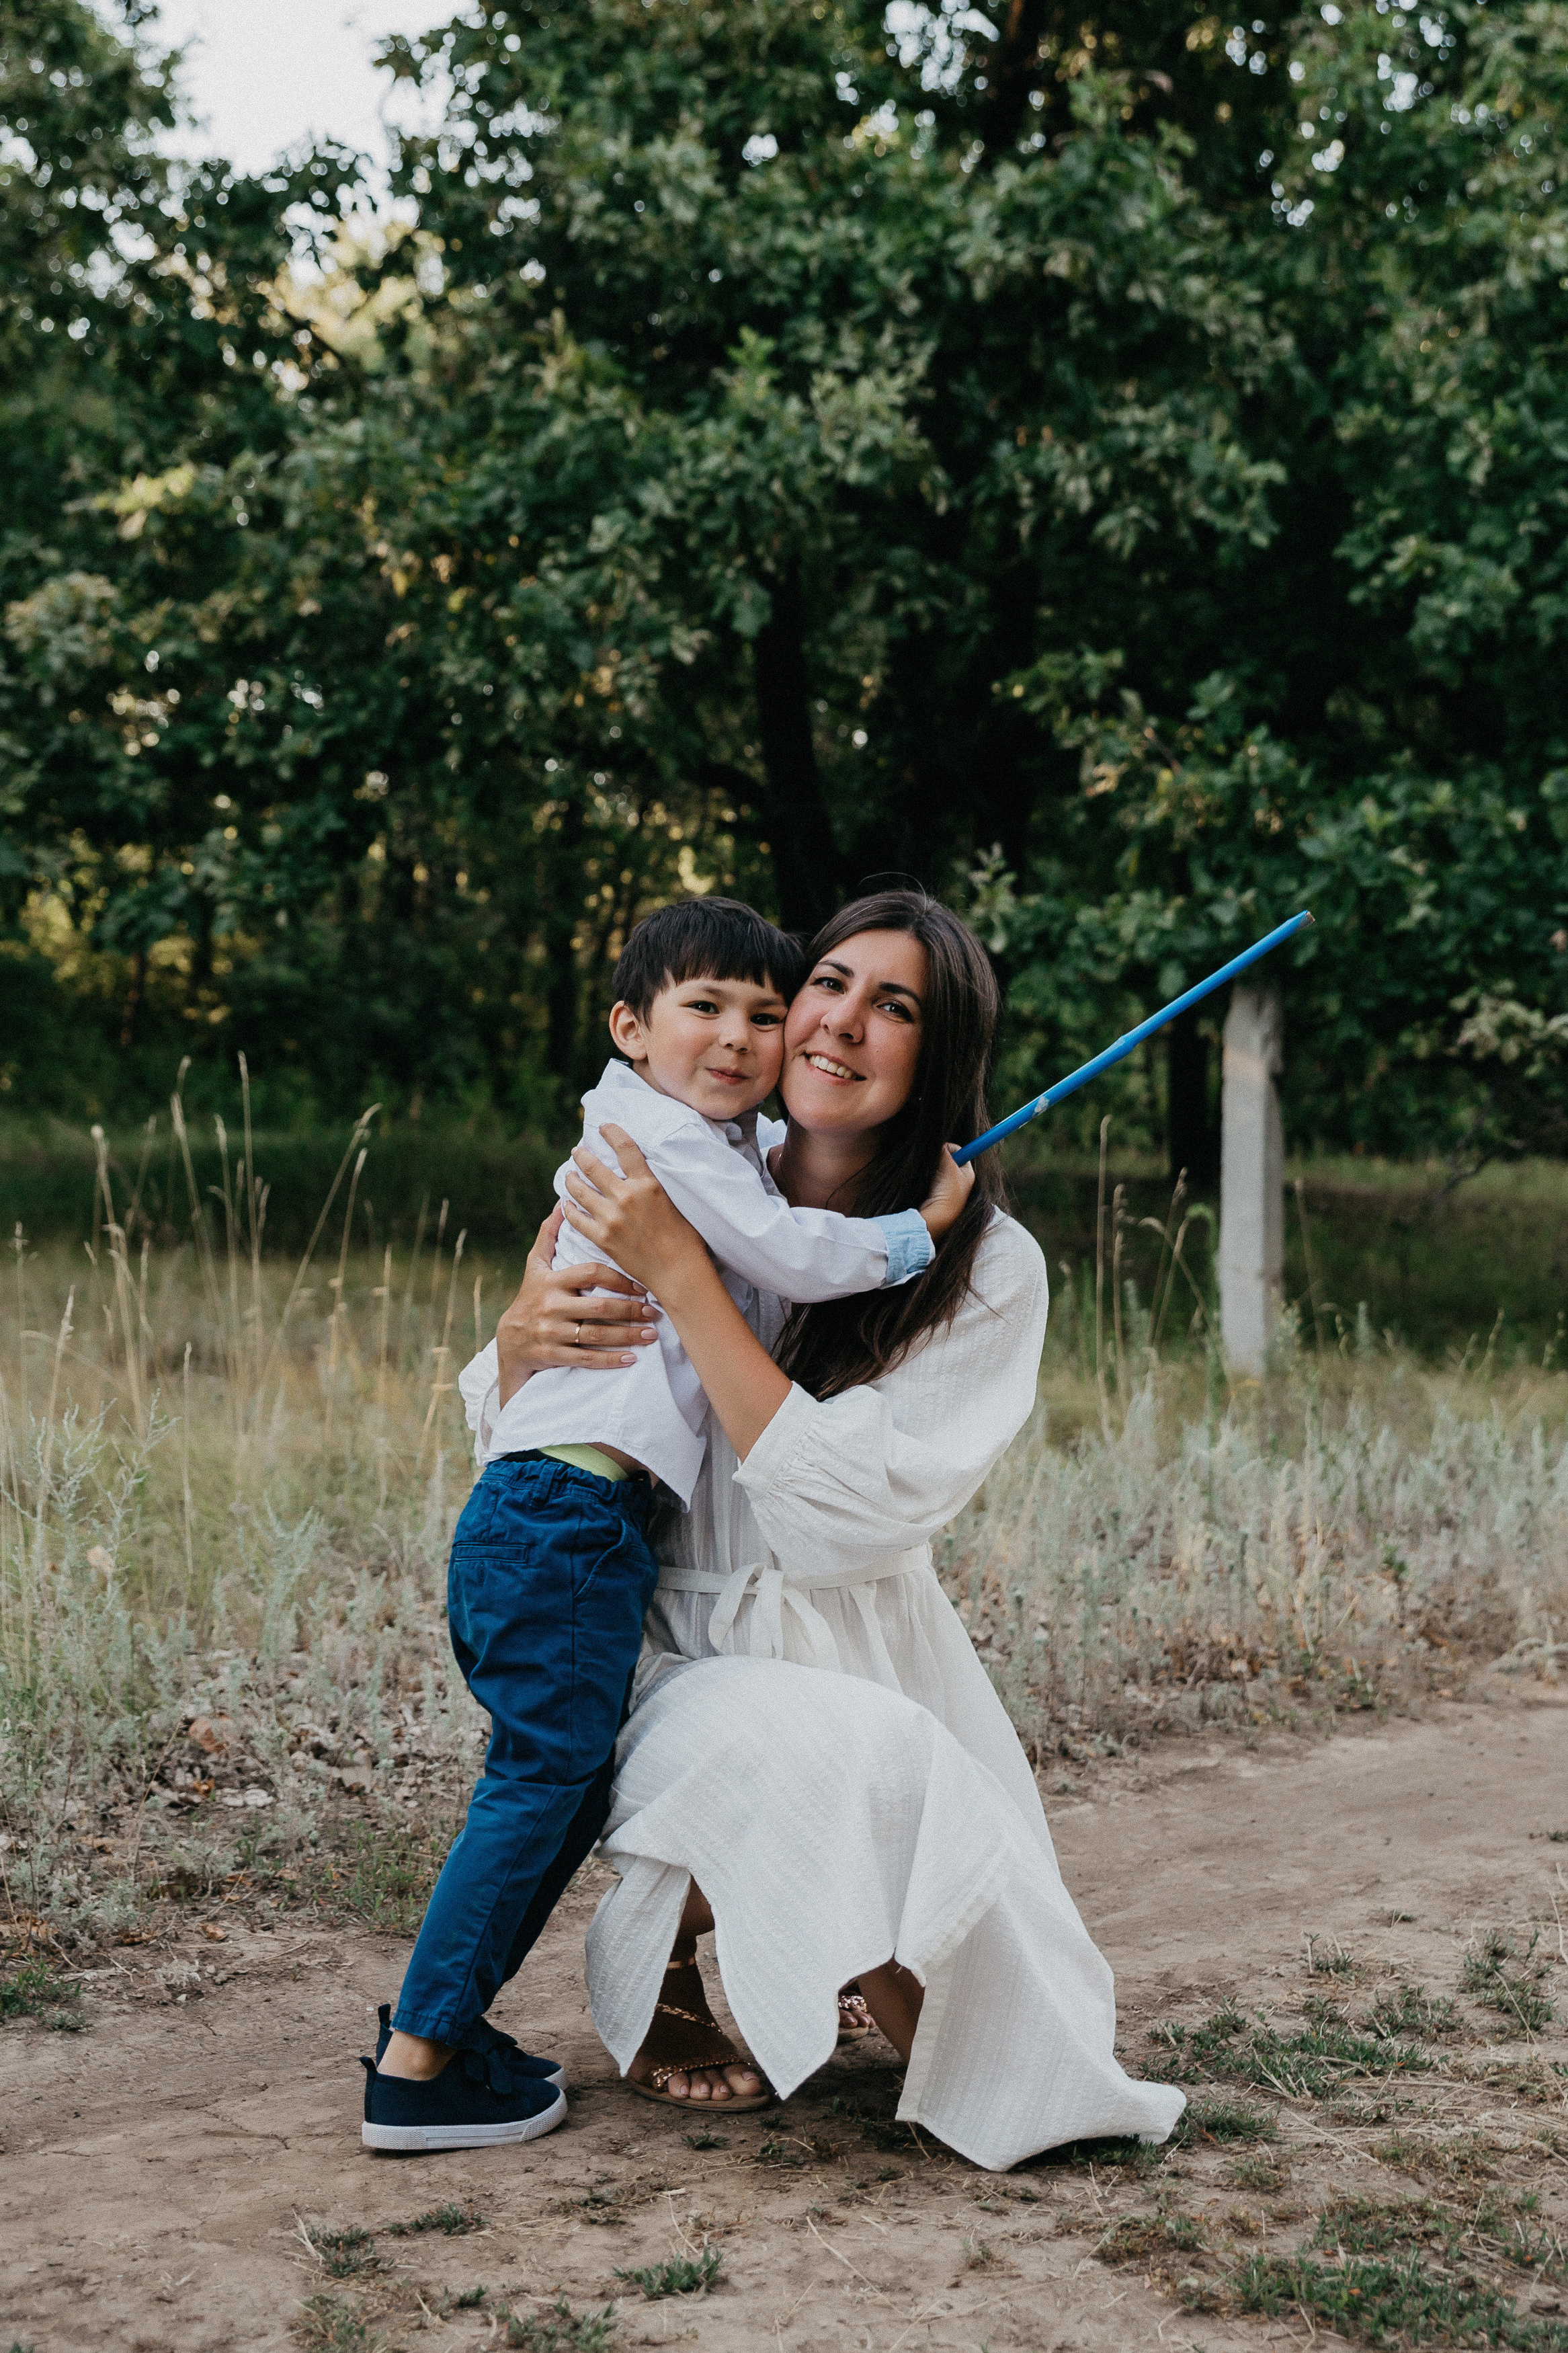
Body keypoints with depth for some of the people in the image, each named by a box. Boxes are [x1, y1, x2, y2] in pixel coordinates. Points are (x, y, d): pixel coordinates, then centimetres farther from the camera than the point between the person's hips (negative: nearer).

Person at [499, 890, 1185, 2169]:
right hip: (678, 1652, -1)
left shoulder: (985, 1269, -9)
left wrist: (680, 1273, -25)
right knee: (817, 1763, -35)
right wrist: (520, 1341, -18)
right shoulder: (682, 1193, -4)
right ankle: (656, 1962, -4)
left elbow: (840, 1512, -23)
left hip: (869, 1658, 1)